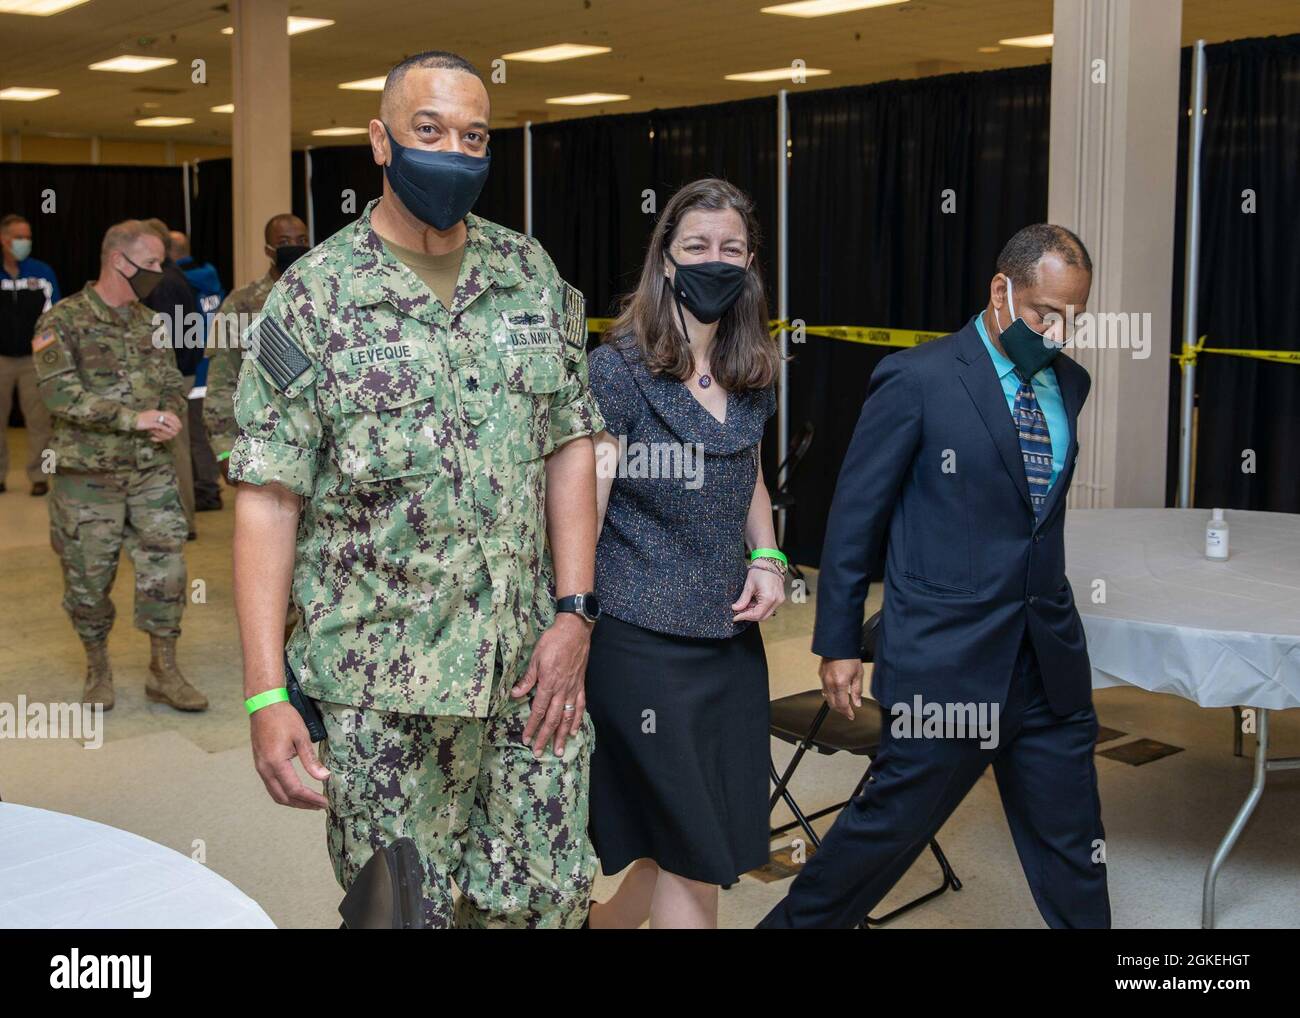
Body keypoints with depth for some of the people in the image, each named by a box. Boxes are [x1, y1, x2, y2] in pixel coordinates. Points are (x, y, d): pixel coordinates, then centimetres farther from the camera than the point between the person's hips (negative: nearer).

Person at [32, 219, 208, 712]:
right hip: (88, 476, -4)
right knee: (89, 578, 7)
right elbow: (61, 393, -19)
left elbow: (172, 382, 16)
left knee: (165, 565, 0)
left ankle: (164, 671, 12)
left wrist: (170, 417, -7)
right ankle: (97, 668, 27)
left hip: (152, 471, 5)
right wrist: (133, 417, -24)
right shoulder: (63, 321, -8)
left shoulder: (149, 321, 11)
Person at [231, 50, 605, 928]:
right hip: (380, 687, -3)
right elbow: (268, 500, -7)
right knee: (403, 908, 8)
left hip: (531, 664, 3)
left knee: (550, 898, 9)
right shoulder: (313, 298, -5)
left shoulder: (533, 275, 6)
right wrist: (265, 697, -12)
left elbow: (570, 444, 7)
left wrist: (573, 614, -2)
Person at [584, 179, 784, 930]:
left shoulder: (753, 378, 8)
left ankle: (604, 920, 38)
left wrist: (767, 560, 5)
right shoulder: (620, 369, -10)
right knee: (694, 852, 0)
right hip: (644, 637, -6)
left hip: (730, 636, 6)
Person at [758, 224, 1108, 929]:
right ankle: (797, 921, 29)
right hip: (946, 659, -6)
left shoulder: (1069, 383, 9)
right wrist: (837, 644, -6)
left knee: (1074, 848, 13)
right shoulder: (917, 380, -11)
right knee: (893, 819, 7)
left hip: (1050, 660, 6)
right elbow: (854, 518, -7)